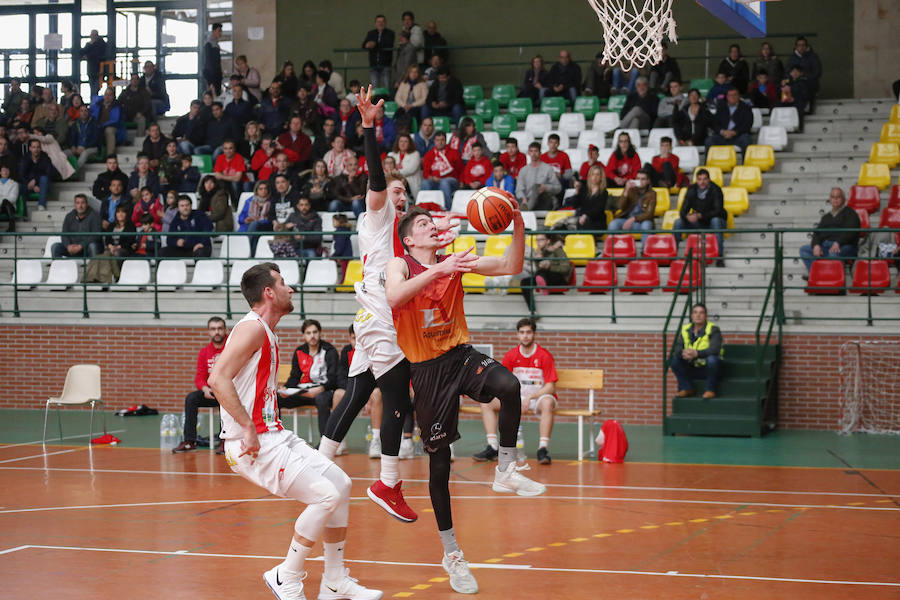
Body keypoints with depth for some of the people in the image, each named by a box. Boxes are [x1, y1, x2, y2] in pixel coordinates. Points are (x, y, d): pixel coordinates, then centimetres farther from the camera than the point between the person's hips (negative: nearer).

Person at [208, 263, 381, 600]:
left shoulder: (267, 333, 17)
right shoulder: (252, 328, -14)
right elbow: (217, 379, -26)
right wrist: (249, 429, -25)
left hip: (273, 436, 10)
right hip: (252, 445, -10)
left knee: (341, 484, 9)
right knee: (326, 495, -17)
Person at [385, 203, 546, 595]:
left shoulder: (455, 261, 5)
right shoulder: (400, 265, -5)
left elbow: (510, 267, -1)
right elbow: (394, 298, -29)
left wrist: (518, 229, -18)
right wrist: (438, 270, -37)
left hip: (461, 355, 3)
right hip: (427, 368, -3)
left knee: (509, 386, -31)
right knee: (439, 463, 3)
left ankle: (505, 471, -11)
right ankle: (452, 554, 17)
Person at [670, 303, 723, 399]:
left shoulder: (713, 329, -10)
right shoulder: (685, 329, 4)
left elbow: (714, 349, -25)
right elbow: (677, 348, -4)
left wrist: (697, 353, -39)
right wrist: (683, 353, -30)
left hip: (709, 367, -4)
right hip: (692, 368, 4)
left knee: (712, 359, -36)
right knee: (673, 359, -15)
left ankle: (710, 390, -17)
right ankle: (687, 388, -3)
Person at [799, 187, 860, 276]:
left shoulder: (850, 213, 9)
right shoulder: (826, 217, 28)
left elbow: (850, 232, -6)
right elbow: (817, 233, 17)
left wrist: (838, 243, -24)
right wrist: (816, 245, -7)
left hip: (845, 246, -7)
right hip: (825, 246, 7)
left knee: (834, 252, -42)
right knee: (804, 249, -14)